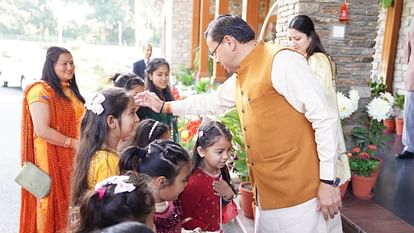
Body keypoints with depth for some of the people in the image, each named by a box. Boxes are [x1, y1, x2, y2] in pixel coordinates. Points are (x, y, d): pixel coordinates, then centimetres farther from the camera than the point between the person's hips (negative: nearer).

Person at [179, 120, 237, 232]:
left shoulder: (221, 171, -9)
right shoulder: (195, 182, -29)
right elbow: (183, 218, -20)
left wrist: (228, 195, -12)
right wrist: (207, 229, -16)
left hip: (218, 228, 6)